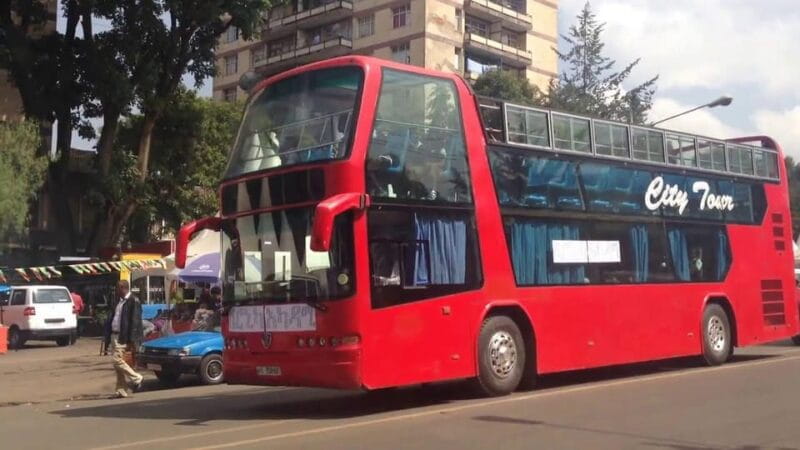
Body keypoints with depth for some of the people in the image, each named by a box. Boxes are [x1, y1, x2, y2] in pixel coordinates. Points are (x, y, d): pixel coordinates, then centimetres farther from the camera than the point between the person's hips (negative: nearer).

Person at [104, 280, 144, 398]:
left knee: (118, 361, -14)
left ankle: (136, 379, 4)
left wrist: (131, 341, -19)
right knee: (118, 363, 9)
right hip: (114, 335, 9)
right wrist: (107, 338, 11)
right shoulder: (117, 301, 14)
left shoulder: (133, 301, -11)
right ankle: (121, 391, 14)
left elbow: (135, 322, -16)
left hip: (123, 337, -8)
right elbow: (110, 319, 17)